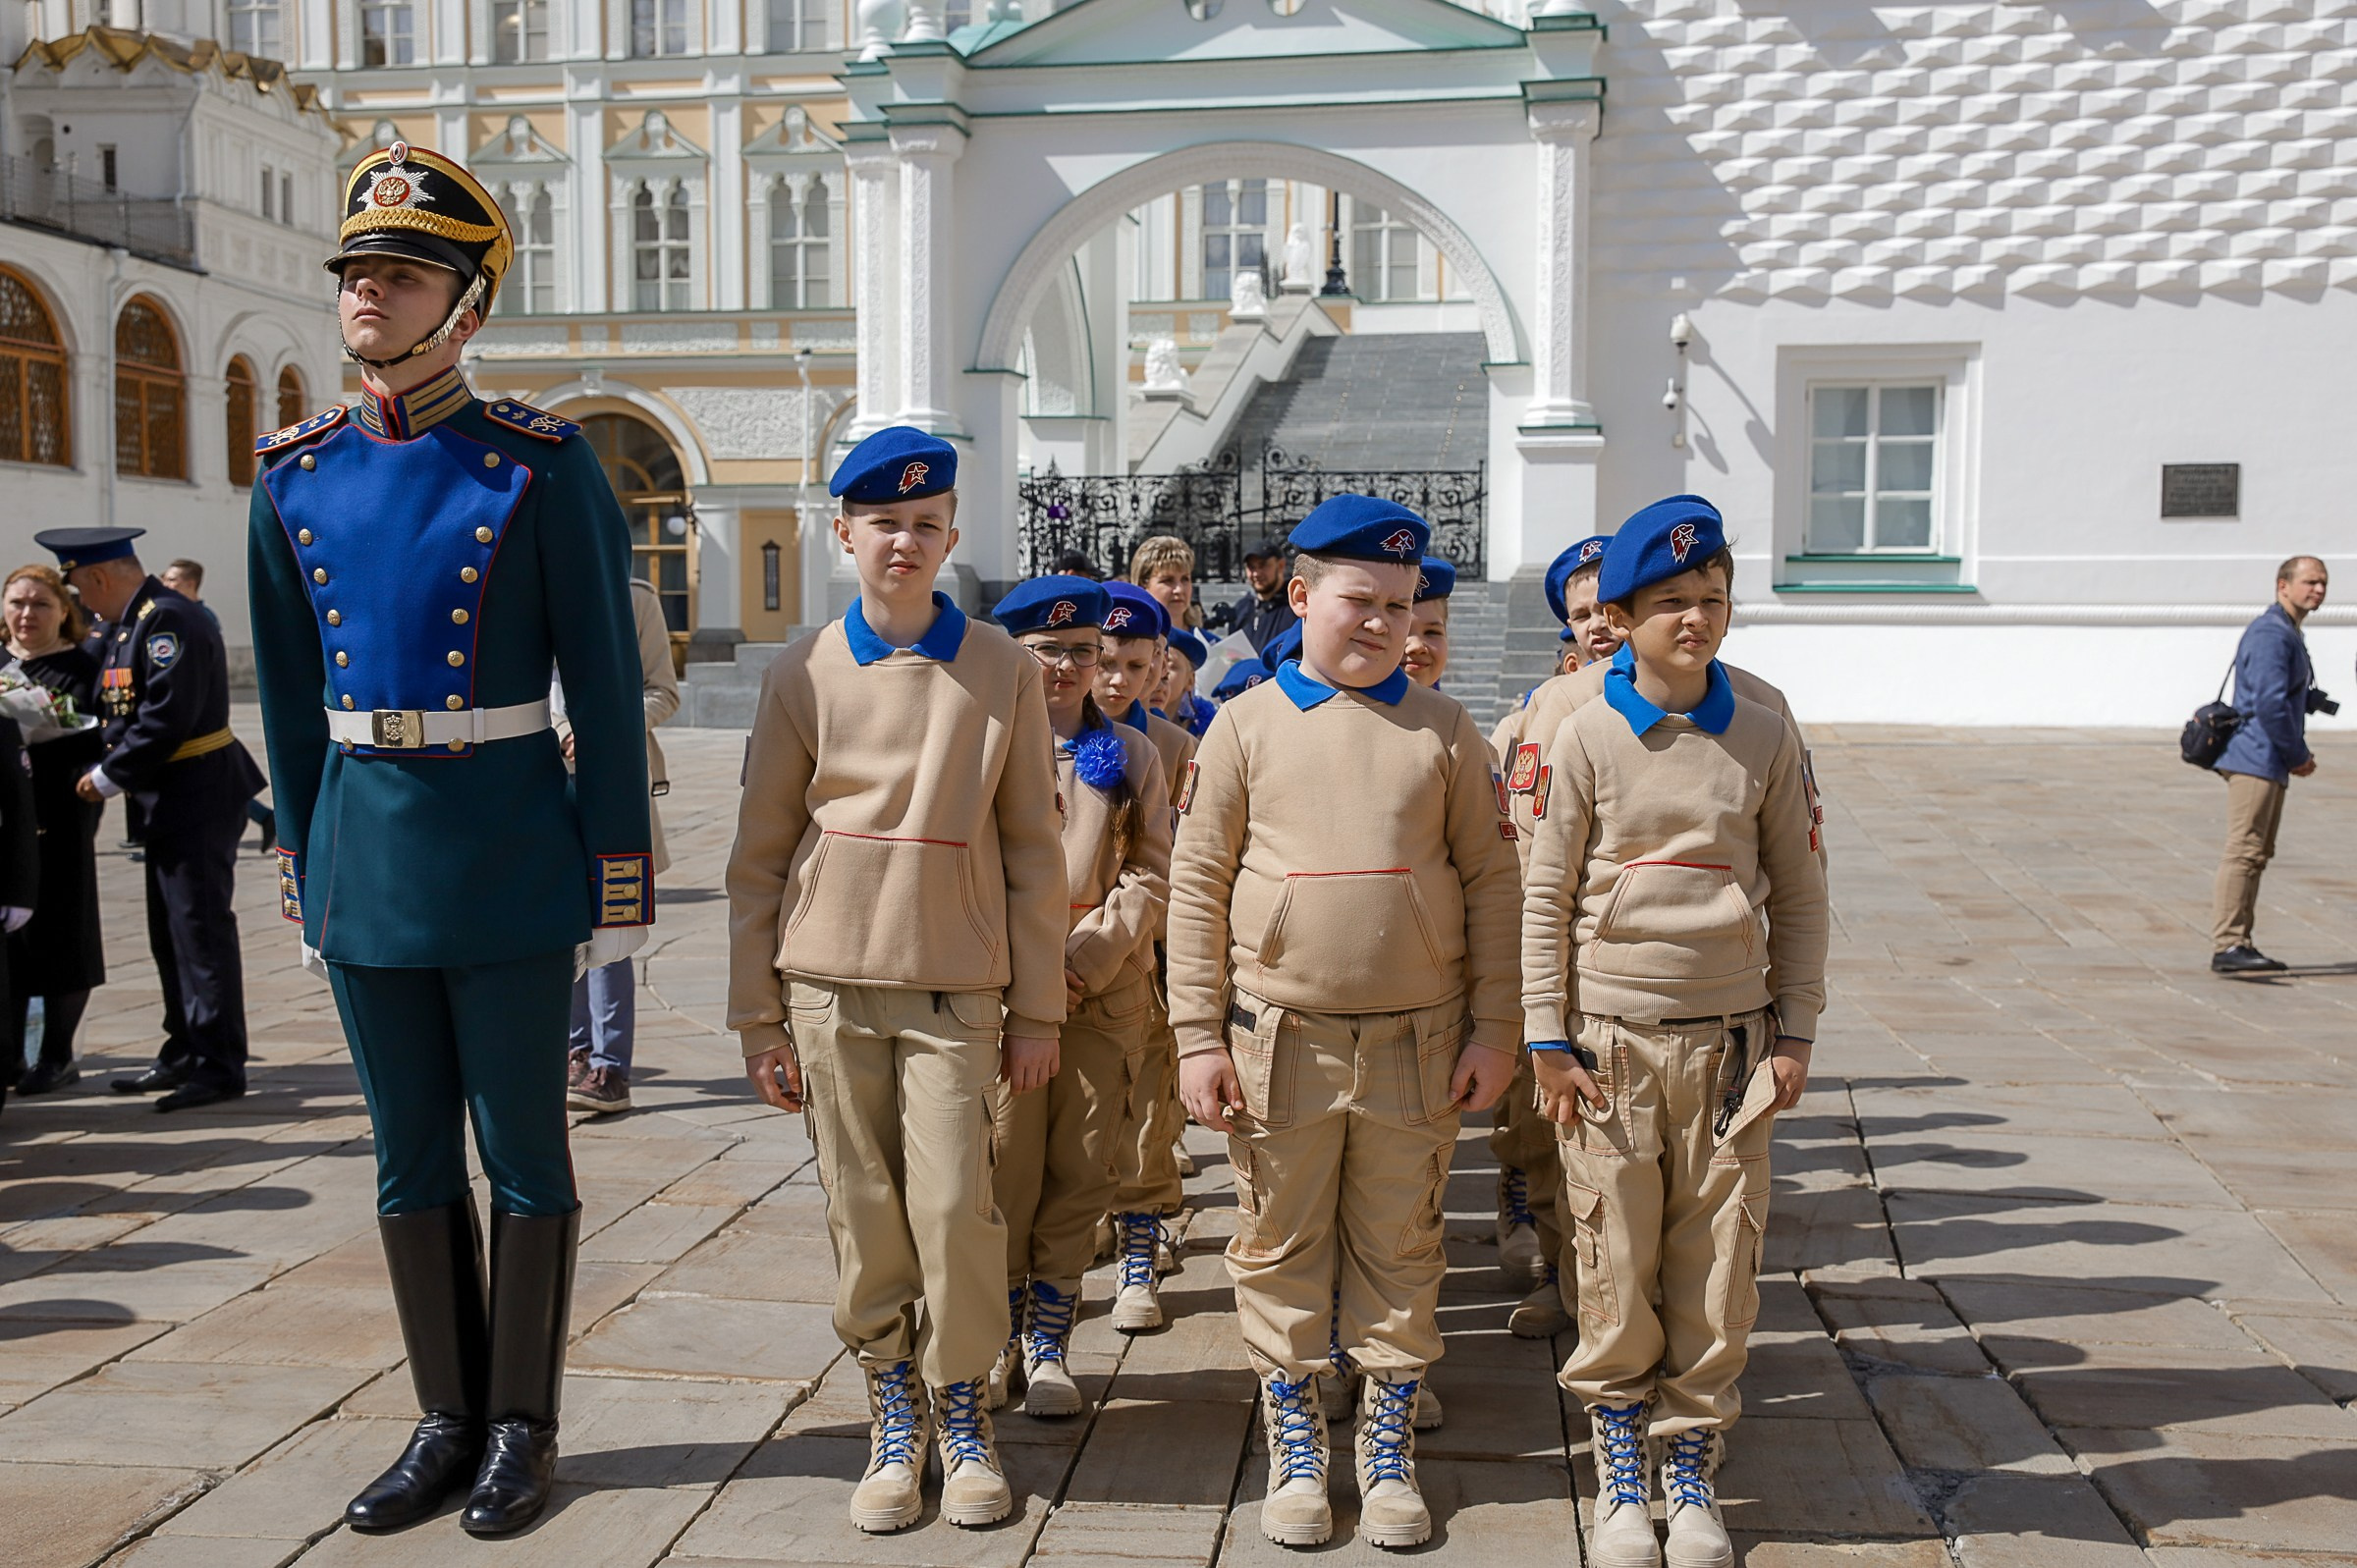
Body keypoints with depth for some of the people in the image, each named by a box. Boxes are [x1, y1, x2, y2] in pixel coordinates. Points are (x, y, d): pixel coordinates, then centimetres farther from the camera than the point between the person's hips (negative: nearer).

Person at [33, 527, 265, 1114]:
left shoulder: (167, 620, -17)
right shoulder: (132, 622, 15)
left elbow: (166, 719, -23)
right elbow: (124, 710, 18)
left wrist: (109, 777, -14)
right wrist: (111, 772, 4)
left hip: (197, 800, -10)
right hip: (169, 802, 10)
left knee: (202, 930, -6)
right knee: (171, 933, 16)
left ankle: (220, 1067, 0)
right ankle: (184, 1055, 25)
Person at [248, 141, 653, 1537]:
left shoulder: (542, 466, -7)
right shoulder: (298, 474, 7)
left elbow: (607, 690, -7)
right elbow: (291, 698, 13)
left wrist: (619, 888, -9)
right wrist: (305, 872, 12)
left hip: (509, 858, -5)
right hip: (365, 852, 5)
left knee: (524, 1156, 7)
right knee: (412, 1160, 13)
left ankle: (523, 1426, 22)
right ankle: (448, 1418, 28)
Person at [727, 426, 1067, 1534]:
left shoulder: (1003, 670, 2)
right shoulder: (803, 675, 3)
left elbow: (1034, 851, 4)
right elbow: (759, 857, 6)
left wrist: (1037, 1010, 3)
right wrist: (757, 1020, 4)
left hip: (956, 987, -1)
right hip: (831, 985, 1)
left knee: (955, 1208, -5)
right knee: (864, 1215, 6)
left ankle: (964, 1416, 16)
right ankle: (893, 1417, 23)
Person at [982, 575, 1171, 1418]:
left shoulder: (1131, 755, 10)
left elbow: (1151, 875, 4)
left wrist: (1086, 955, -10)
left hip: (1104, 995, 2)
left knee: (1082, 1173, 5)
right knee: (1005, 1170, 0)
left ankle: (1048, 1339, 18)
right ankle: (999, 1337, 17)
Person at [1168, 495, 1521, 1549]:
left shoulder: (1443, 730, 4)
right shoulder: (1246, 724, 1)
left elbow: (1490, 880, 6)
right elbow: (1195, 885, 1)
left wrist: (1495, 1026, 1)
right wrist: (1199, 1039, -3)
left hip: (1417, 1040, 1)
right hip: (1280, 1037, 0)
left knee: (1400, 1256, 10)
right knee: (1280, 1253, 9)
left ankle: (1389, 1453, 26)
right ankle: (1293, 1454, 25)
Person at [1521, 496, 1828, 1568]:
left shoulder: (1763, 737, 3)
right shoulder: (1587, 736, -2)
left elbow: (1799, 895, 8)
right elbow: (1546, 895, 0)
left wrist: (1795, 1033, 3)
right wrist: (1549, 1041, -3)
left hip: (1730, 1042, 1)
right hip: (1610, 1043, -1)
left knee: (1717, 1269, 5)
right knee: (1616, 1269, 4)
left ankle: (1693, 1477, 22)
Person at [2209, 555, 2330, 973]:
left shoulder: (2290, 634, 21)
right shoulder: (2271, 634, -14)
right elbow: (2270, 704, -21)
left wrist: (2314, 699, 9)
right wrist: (2298, 755, -13)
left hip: (2271, 764, 11)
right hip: (2255, 759, -11)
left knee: (2256, 854, 11)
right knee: (2244, 851, -14)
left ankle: (2238, 944, 15)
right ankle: (2227, 946, -16)